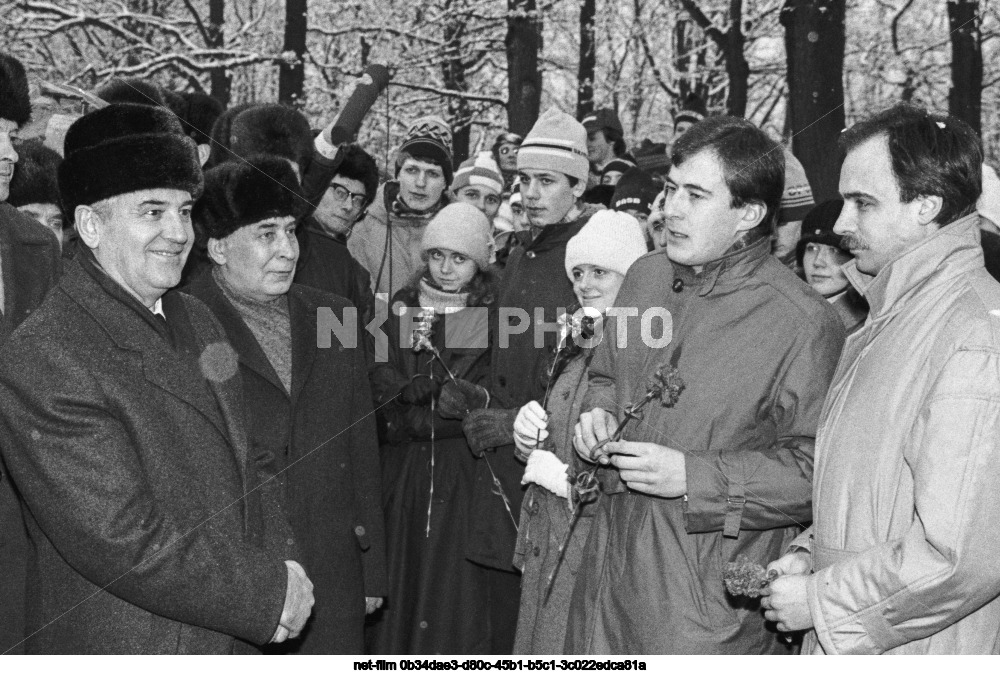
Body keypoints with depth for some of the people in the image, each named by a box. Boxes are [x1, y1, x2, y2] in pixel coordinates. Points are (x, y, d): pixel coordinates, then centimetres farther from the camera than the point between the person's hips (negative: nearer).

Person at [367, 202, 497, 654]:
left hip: (466, 478, -2)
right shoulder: (401, 309, 11)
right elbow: (380, 388, 4)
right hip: (402, 475, 2)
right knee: (398, 589, 3)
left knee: (459, 597, -2)